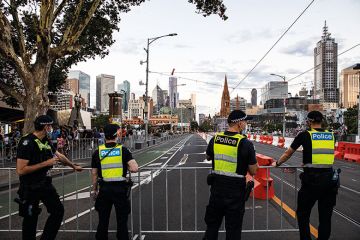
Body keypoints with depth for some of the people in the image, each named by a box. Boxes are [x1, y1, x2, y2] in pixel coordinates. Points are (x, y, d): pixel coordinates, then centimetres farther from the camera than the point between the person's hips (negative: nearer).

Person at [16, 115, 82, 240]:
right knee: (30, 220, 6)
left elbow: (59, 155, 22)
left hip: (45, 184, 8)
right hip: (30, 187, -8)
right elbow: (21, 170, -26)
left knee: (58, 210, 9)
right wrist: (45, 163, -23)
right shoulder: (27, 142, -20)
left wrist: (74, 166, 32)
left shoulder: (46, 141, 5)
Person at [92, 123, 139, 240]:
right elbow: (134, 168, -16)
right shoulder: (123, 150, -7)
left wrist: (95, 190, 18)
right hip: (120, 188, -2)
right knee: (122, 221, 11)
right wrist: (126, 167, 5)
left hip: (104, 189, 2)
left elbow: (94, 174, 6)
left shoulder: (97, 152, 0)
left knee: (103, 221, 17)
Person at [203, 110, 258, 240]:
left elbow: (208, 157, 16)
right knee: (233, 227, 13)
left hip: (217, 187, 4)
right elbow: (253, 171, -8)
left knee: (212, 224, 20)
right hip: (235, 190, -4)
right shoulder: (246, 143, -15)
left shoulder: (215, 139, -3)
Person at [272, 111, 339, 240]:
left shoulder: (304, 135, -2)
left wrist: (277, 163, 26)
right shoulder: (331, 135, 9)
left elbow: (288, 154, 7)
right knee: (325, 216, 15)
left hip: (312, 179, -4)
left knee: (302, 214, 11)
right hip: (330, 178, 4)